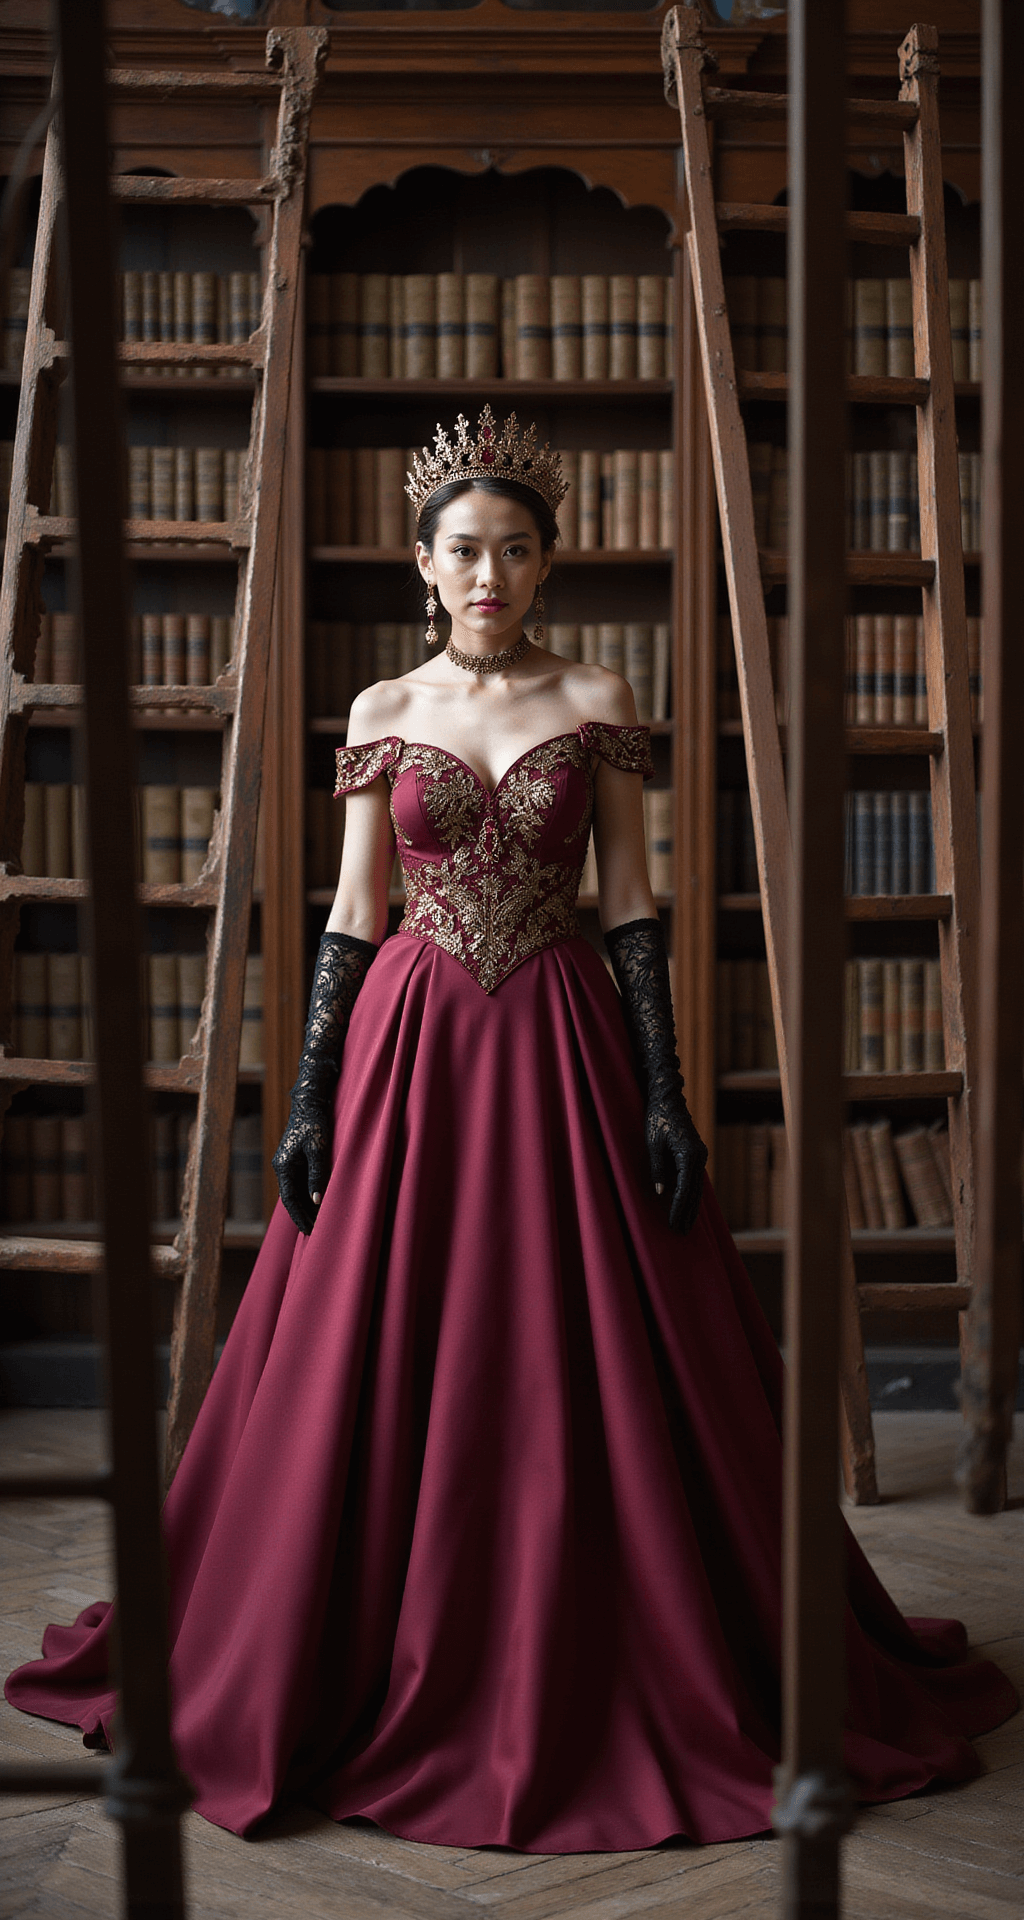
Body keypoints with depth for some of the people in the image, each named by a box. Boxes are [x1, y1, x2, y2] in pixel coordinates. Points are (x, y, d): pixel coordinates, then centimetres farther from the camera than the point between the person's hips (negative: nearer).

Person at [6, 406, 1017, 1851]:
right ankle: (401, 1683, 19)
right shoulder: (384, 713, 6)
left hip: (565, 1052, -1)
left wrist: (665, 1094, -4)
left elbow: (632, 905, 2)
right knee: (383, 1382, 3)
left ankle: (585, 1698, 16)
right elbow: (352, 914, 6)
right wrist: (310, 1095, 0)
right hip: (408, 1044, 1)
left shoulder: (597, 705, 3)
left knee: (584, 1379, 1)